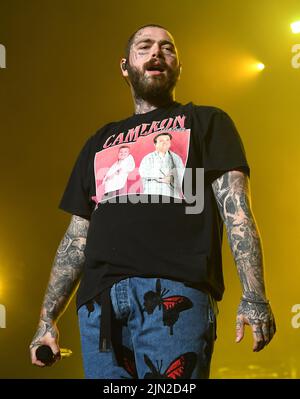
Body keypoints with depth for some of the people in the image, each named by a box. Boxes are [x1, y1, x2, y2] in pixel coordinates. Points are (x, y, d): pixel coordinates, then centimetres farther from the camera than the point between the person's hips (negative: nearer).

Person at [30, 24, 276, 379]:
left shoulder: (207, 122, 17)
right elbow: (77, 237, 26)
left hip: (175, 295, -4)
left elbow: (235, 207, 3)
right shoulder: (101, 141, 29)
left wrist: (254, 296, -10)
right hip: (99, 301, 4)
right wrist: (47, 318, 17)